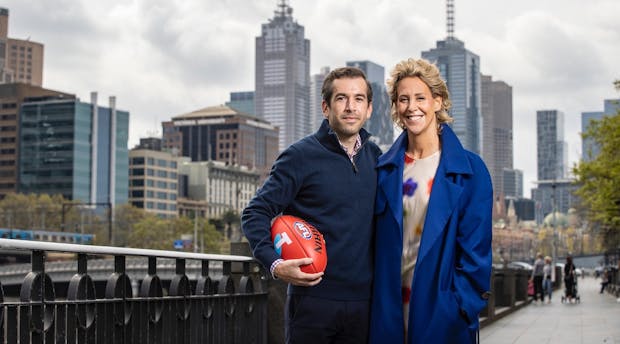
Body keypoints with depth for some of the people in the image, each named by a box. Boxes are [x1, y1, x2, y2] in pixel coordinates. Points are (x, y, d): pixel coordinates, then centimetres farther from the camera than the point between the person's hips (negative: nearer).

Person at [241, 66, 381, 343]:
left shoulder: (375, 157, 10)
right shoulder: (300, 156, -5)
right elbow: (255, 214, -6)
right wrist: (274, 264, -21)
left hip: (363, 301, 5)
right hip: (312, 299, -4)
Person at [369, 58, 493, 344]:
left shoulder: (470, 170, -3)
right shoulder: (384, 170, 7)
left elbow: (476, 248, -6)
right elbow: (375, 242, 9)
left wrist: (464, 306, -12)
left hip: (442, 309, -3)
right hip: (389, 308, 3)